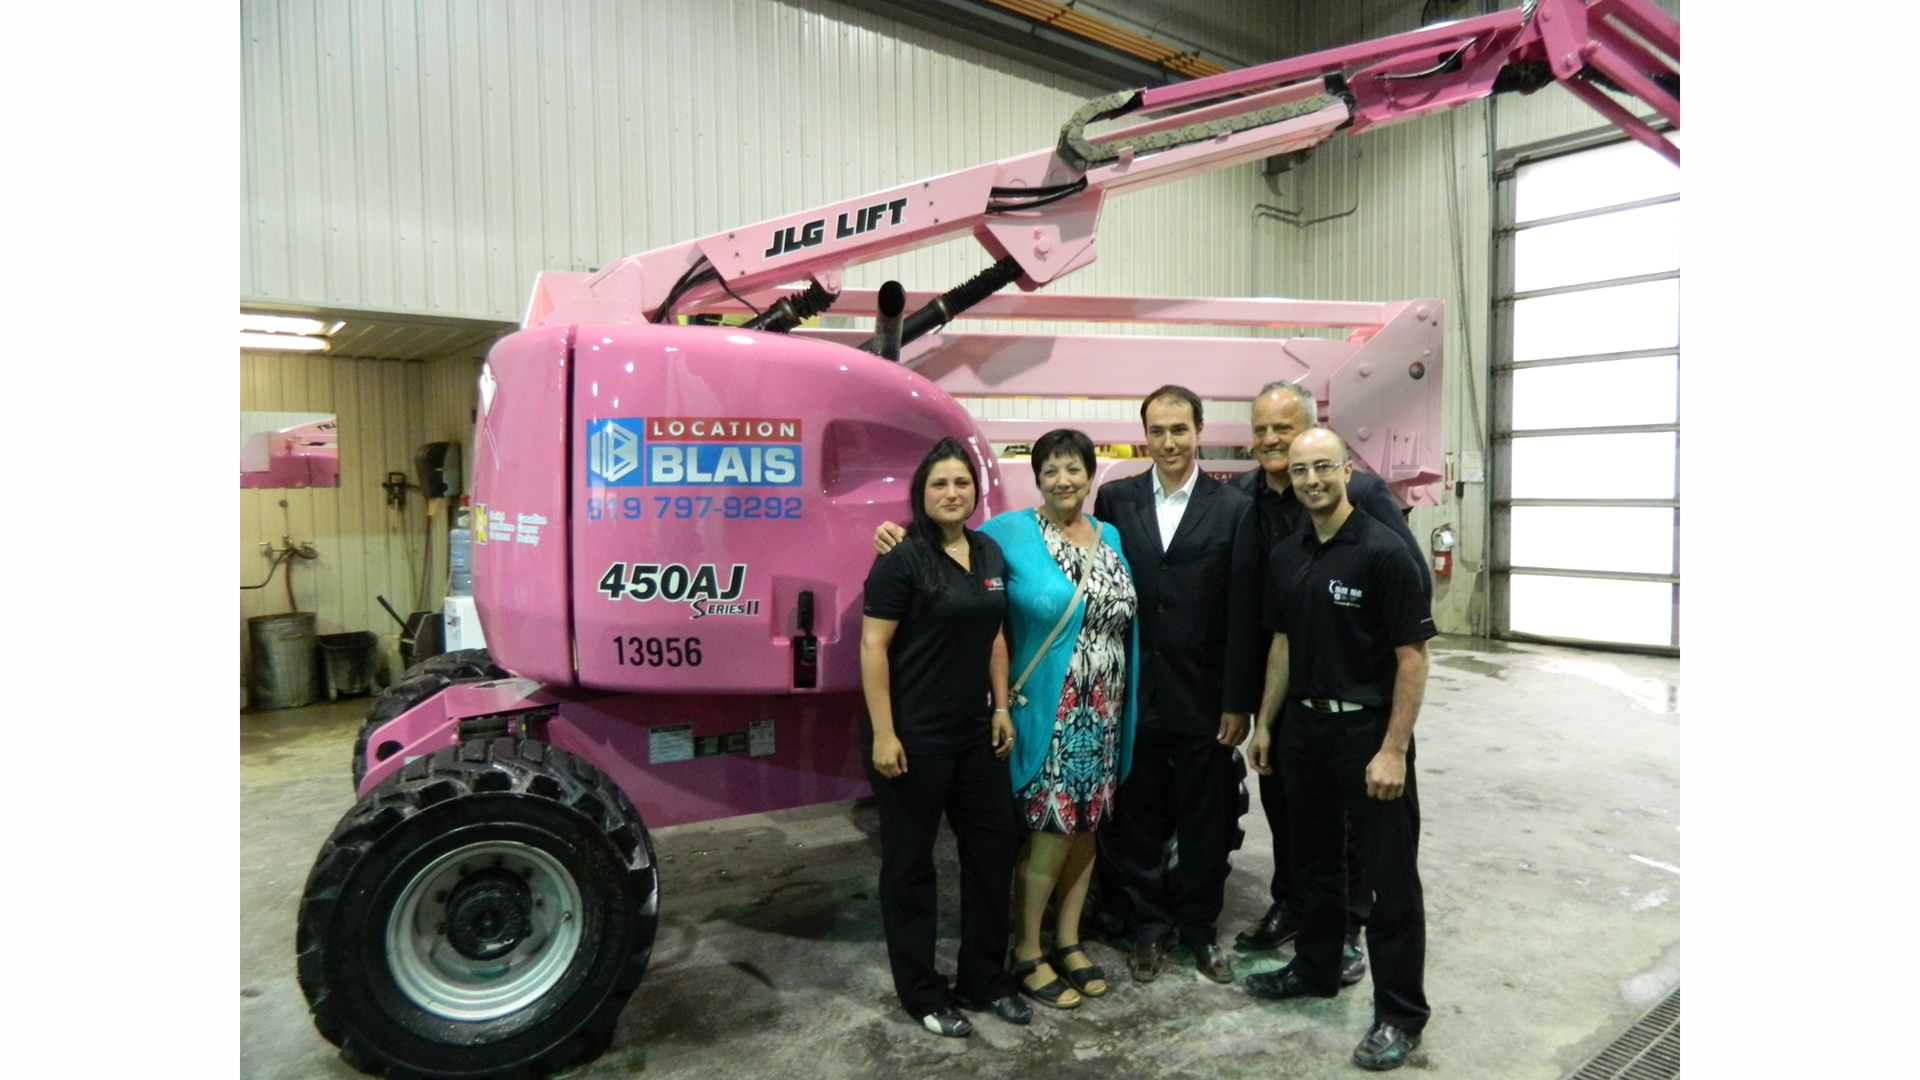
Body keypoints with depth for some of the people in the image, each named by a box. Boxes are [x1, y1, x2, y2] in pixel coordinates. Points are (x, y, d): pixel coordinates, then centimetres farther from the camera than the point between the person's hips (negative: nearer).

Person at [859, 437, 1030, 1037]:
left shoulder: (990, 554, 7)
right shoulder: (903, 559, -13)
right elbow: (873, 646, -15)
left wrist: (1002, 708, 8)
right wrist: (883, 734, -18)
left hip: (975, 731, 7)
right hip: (914, 735, -7)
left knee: (993, 846, 13)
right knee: (910, 859, 8)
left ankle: (985, 976, 31)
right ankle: (920, 991, 24)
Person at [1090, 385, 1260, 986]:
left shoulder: (1234, 509, -3)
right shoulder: (1116, 500, 2)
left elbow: (1244, 614, -5)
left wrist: (1240, 702, -7)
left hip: (1203, 697, -1)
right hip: (1133, 694, 1)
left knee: (1206, 820, 13)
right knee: (1138, 817, 13)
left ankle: (1199, 927, 33)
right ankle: (1148, 927, 31)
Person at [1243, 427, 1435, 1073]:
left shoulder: (1383, 551, -15)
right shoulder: (1285, 557, 5)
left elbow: (1412, 658, -15)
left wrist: (1393, 750, -18)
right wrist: (1265, 724, 12)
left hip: (1367, 729, -6)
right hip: (1303, 726, 6)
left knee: (1390, 874, 5)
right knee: (1312, 859, 20)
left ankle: (1400, 1013, 20)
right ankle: (1316, 969, 38)